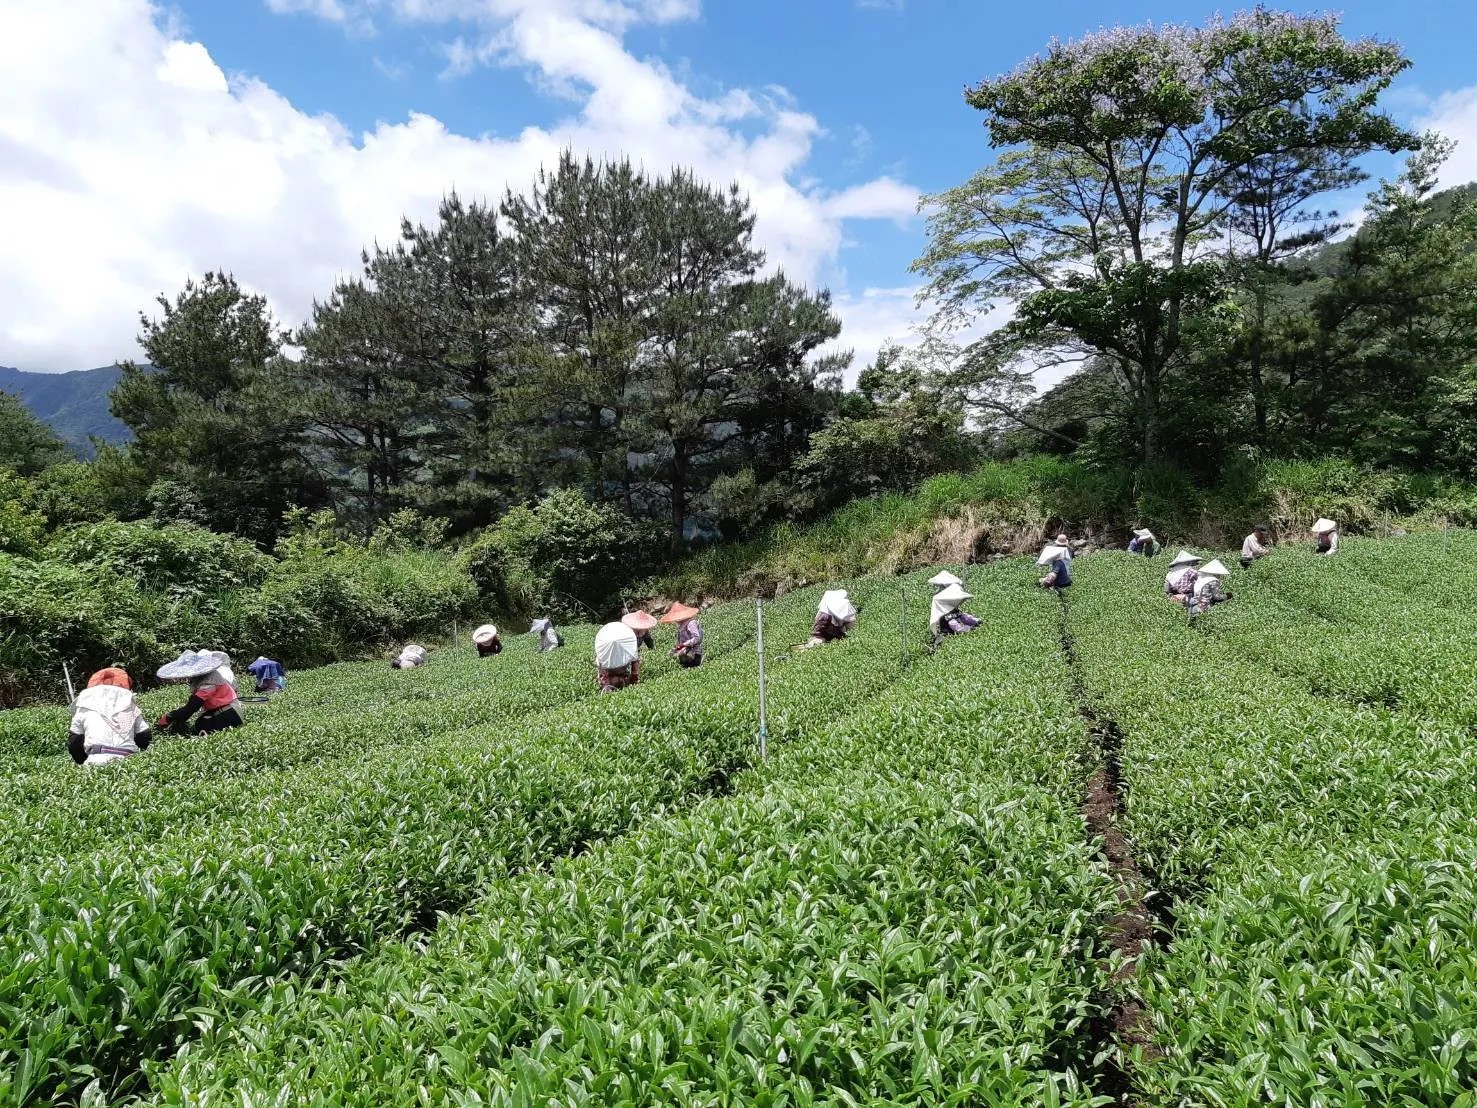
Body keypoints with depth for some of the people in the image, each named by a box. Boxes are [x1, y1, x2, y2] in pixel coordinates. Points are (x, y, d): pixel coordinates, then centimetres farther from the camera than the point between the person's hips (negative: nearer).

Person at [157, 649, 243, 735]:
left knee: (199, 731, -16)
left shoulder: (208, 682, -27)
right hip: (213, 711, 9)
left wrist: (168, 718, -21)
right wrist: (178, 721, -4)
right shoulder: (197, 679, 3)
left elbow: (191, 707, -28)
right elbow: (191, 704, 7)